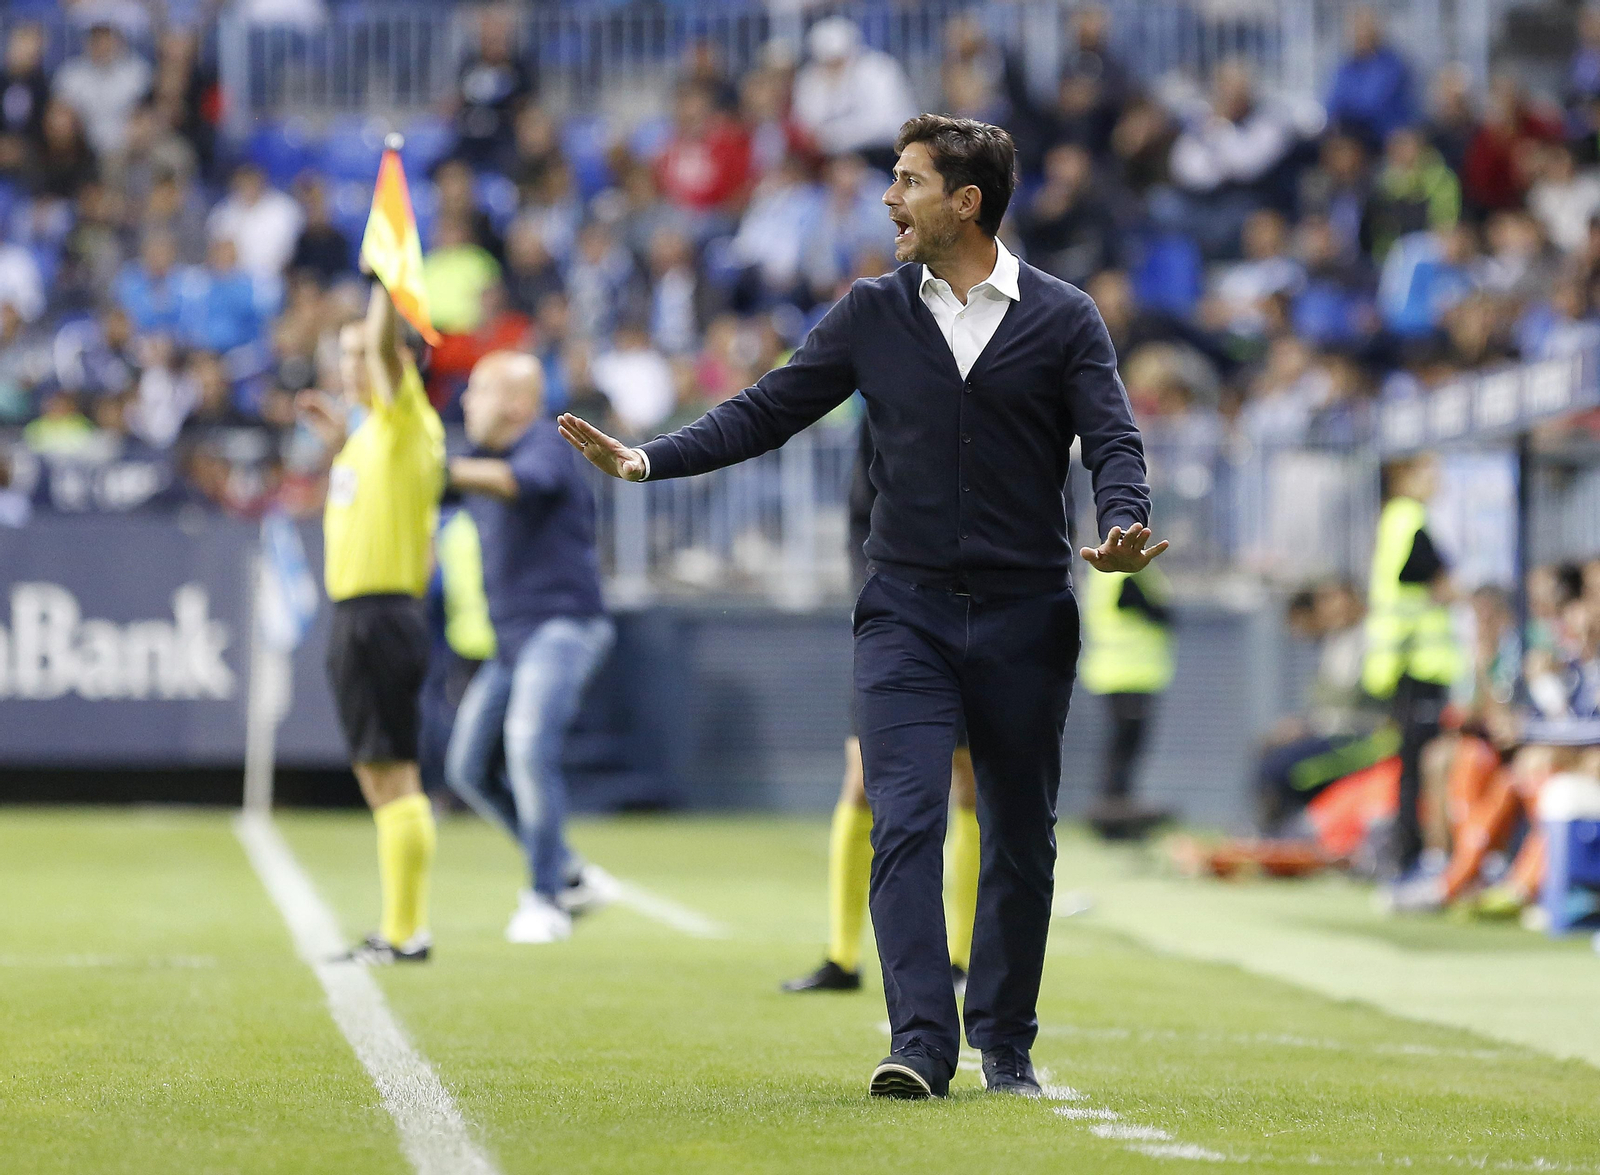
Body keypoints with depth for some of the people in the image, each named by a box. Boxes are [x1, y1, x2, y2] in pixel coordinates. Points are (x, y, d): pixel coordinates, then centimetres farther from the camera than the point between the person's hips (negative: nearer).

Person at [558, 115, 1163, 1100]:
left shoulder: (1063, 319, 2)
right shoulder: (872, 315, 8)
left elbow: (1113, 439, -6)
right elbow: (766, 413, 9)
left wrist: (1122, 528, -27)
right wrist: (648, 460, -3)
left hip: (1026, 619, -1)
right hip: (907, 612, 1)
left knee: (1022, 841, 7)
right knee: (905, 824, -13)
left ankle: (1006, 1046, 20)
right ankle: (921, 1047, -19)